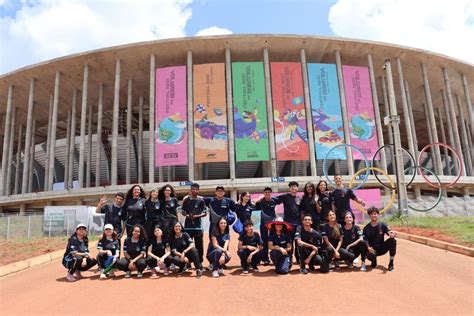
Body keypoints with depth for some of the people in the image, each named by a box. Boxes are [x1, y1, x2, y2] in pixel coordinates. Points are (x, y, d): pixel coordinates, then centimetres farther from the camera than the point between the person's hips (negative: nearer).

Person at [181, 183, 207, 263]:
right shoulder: (186, 199, 4)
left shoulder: (201, 200, 1)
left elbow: (204, 213, 1)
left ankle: (200, 262, 13)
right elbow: (183, 211, 9)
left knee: (199, 244, 2)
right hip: (188, 224, 1)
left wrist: (197, 216, -14)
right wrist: (187, 215, -10)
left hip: (198, 224, -1)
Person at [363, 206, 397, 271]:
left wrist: (392, 234, -37)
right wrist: (368, 247, -27)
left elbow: (391, 233, -12)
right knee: (370, 255, -37)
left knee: (392, 240, -25)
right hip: (372, 249, -2)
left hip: (382, 248, 2)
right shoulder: (366, 228, -3)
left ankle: (391, 263, -14)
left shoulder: (383, 225, -1)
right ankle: (374, 261, 6)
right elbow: (365, 240, -7)